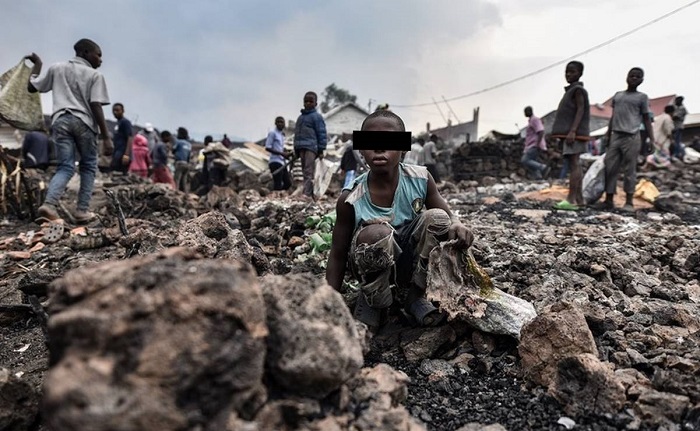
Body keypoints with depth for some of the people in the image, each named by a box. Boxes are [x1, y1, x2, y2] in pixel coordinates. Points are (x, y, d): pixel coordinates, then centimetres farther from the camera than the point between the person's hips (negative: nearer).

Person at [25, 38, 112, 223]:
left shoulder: (56, 69, 17)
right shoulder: (95, 75, 4)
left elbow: (31, 87, 24)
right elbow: (96, 106, -6)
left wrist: (37, 64, 38)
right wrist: (106, 137, -8)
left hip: (60, 120, 4)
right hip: (84, 122, -3)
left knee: (65, 167, 4)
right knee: (88, 167, 11)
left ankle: (49, 203, -19)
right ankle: (82, 210, 4)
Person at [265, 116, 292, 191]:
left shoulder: (282, 135, 22)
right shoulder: (272, 133, -3)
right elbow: (267, 148, -11)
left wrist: (286, 154, 7)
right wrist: (281, 153, -17)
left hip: (281, 162, 9)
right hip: (275, 162, -9)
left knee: (288, 183, 7)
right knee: (277, 185, -10)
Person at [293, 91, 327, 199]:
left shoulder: (317, 116, -1)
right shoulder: (300, 117, 20)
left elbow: (322, 133, -6)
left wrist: (321, 150, -11)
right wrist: (296, 150, 20)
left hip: (311, 147, -8)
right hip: (301, 148, 8)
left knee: (308, 171, -14)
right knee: (305, 171, 8)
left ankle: (306, 194, -20)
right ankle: (311, 195, 14)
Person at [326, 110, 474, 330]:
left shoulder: (421, 179, -16)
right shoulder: (351, 199, -21)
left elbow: (448, 216, -4)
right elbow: (338, 256, -13)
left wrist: (457, 224, -30)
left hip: (411, 259, 3)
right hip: (373, 264, -3)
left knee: (437, 218, -22)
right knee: (377, 234, -35)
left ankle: (411, 294, -2)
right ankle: (373, 300, -4)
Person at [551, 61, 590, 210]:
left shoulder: (578, 90, -7)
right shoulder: (571, 91, 20)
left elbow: (581, 111, -16)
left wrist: (572, 131, -26)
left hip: (574, 133, -10)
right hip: (568, 133, 10)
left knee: (573, 164, -13)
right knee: (574, 165, 7)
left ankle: (571, 200, -17)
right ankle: (579, 199, 9)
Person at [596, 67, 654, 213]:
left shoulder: (642, 97, 5)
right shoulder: (617, 95, 16)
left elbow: (646, 119, 4)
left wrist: (651, 138, -5)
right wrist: (608, 135, 15)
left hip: (631, 137, -4)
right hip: (615, 136, 4)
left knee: (629, 170, -2)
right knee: (610, 168, 2)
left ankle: (629, 202, 4)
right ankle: (608, 200, 8)